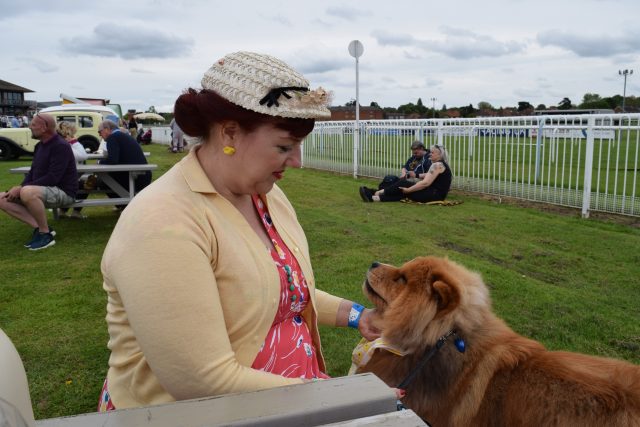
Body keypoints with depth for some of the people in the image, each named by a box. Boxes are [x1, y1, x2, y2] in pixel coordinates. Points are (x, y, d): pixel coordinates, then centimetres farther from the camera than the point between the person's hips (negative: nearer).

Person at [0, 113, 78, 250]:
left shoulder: (61, 146, -16)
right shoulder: (39, 146, 12)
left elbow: (53, 178, -24)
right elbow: (33, 172, 16)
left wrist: (22, 188, -24)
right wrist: (20, 188, -4)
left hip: (63, 192, -9)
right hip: (43, 190, 9)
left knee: (27, 193, -37)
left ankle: (45, 234, -21)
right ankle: (39, 227, -6)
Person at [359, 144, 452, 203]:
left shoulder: (437, 165, -14)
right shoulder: (439, 164, 18)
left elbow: (426, 183, -21)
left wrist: (408, 190, -17)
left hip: (435, 194, -9)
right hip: (434, 192, 9)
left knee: (403, 183, -9)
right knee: (403, 193, 1)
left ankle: (377, 193, -4)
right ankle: (375, 197, -7)